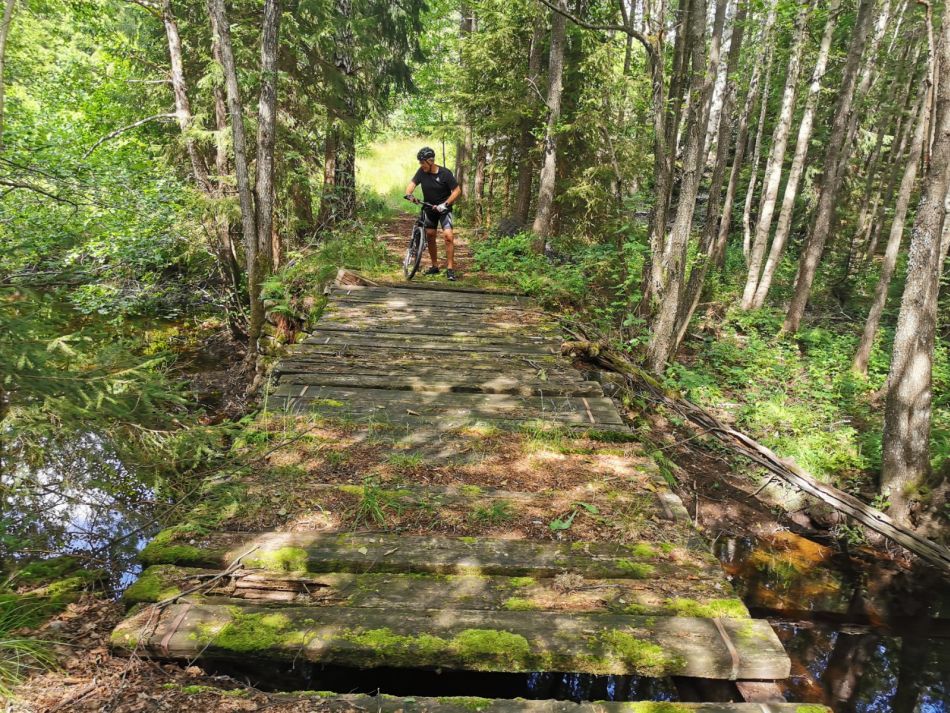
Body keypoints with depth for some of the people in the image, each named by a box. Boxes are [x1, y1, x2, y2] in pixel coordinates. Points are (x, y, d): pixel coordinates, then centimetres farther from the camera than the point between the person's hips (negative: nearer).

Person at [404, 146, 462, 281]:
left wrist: (445, 204, -26)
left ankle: (450, 269, -14)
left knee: (448, 236, -19)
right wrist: (408, 194, -32)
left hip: (443, 209, -5)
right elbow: (412, 184, -10)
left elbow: (457, 191, -16)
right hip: (429, 209, 5)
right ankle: (435, 266, 22)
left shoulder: (445, 173, -17)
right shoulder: (422, 172, -7)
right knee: (430, 236, 8)